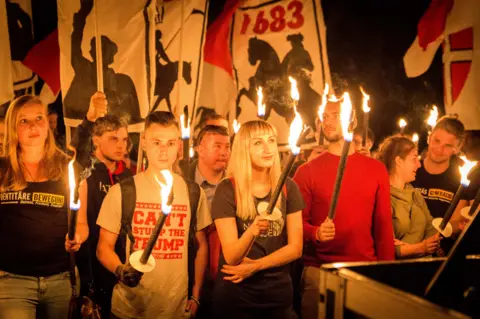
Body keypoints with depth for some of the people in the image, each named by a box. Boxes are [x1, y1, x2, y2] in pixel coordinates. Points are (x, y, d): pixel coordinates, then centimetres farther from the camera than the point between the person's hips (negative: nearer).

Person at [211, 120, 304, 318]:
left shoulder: (288, 188, -2)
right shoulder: (227, 190, -12)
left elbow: (295, 248, -2)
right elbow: (231, 257, -16)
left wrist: (255, 266, -12)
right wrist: (252, 231, -34)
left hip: (278, 291, 3)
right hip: (235, 294, -3)